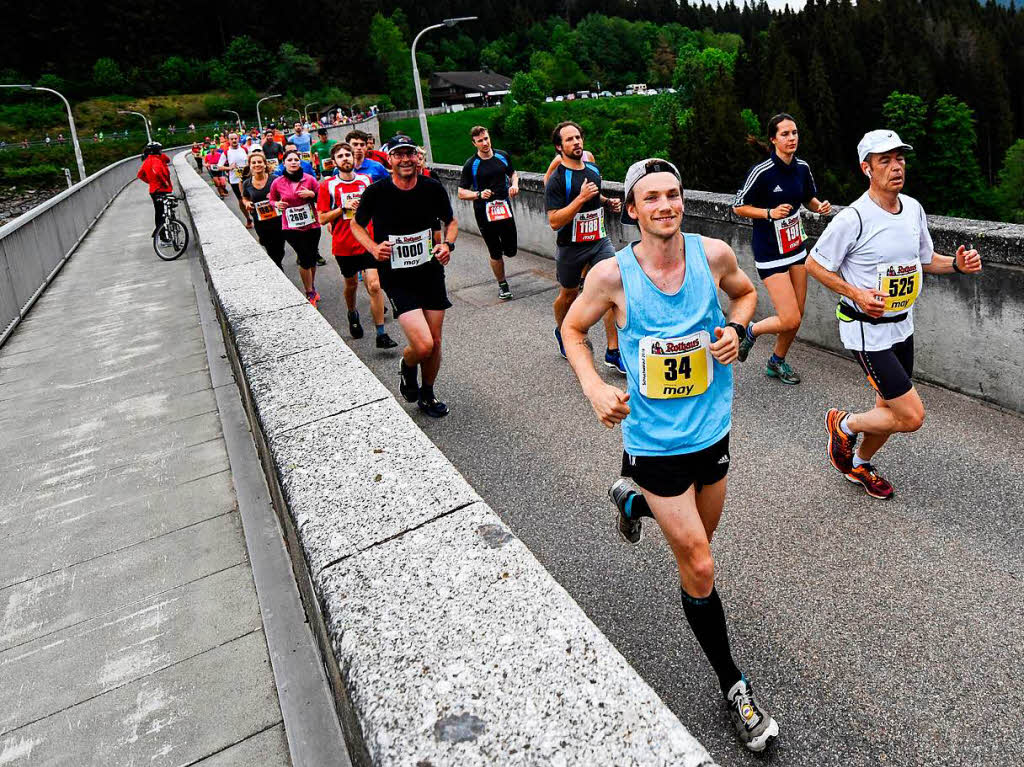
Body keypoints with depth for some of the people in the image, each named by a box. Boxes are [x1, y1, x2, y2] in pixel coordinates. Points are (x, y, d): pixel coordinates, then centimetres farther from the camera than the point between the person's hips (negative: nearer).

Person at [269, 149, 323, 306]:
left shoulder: (309, 179, -4)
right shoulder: (277, 183, -3)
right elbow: (271, 200, 13)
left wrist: (311, 194, -14)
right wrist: (277, 204, -9)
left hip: (312, 225, 2)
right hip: (291, 227, -2)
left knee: (312, 258, 13)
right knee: (305, 258, -6)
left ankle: (312, 288, 36)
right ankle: (310, 294, 8)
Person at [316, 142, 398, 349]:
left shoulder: (366, 181, 4)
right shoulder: (328, 185, -3)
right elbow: (322, 218, -4)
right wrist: (343, 208, -17)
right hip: (344, 246, 0)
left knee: (374, 286, -11)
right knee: (351, 284, 17)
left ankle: (381, 334, -7)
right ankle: (353, 315, 48)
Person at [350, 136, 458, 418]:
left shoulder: (432, 188, -4)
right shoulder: (376, 192, -10)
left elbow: (450, 221, 13)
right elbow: (356, 225, 7)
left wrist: (448, 244, -6)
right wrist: (373, 248, -11)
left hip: (431, 272, 3)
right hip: (396, 278, -3)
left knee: (435, 342, 10)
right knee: (423, 346, -16)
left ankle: (427, 395, 35)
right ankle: (407, 366, 22)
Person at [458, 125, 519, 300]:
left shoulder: (502, 156, 4)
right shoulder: (471, 165, -7)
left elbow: (513, 174, 21)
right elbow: (461, 193, -4)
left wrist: (514, 185, 0)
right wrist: (479, 194, -21)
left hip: (505, 209, 3)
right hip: (484, 213, -3)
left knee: (511, 251, 5)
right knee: (495, 253, 4)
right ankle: (502, 284, 24)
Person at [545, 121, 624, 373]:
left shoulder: (593, 169, 6)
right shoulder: (557, 180, -15)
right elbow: (554, 221, -22)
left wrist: (608, 201, 6)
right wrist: (581, 198, -28)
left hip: (600, 240, 4)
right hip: (571, 246, -4)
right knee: (568, 295, 14)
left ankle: (613, 352, -2)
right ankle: (561, 331, 46)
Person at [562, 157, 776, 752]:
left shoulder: (713, 254, -8)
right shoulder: (612, 274, -15)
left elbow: (746, 293, 13)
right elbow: (573, 329, 1)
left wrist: (736, 330, -8)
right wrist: (595, 390, -14)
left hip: (713, 428, 4)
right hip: (654, 439, -4)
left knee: (699, 541, 24)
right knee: (699, 568, 2)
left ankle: (634, 499, 52)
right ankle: (733, 685, 24)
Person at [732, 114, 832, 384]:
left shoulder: (802, 167, 3)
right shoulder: (761, 172, -17)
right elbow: (738, 207, -10)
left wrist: (820, 206, -3)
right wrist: (770, 213, -23)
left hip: (796, 248, 7)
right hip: (770, 253, -7)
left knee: (797, 315, 12)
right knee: (790, 320, -11)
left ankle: (777, 361, 33)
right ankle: (751, 331, 18)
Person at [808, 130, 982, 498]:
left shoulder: (913, 208, 5)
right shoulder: (853, 218, -19)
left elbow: (926, 259, 18)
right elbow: (814, 264, -11)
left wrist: (957, 263, -3)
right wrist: (856, 294, -22)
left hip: (902, 326, 8)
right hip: (866, 330, -7)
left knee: (890, 410, 17)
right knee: (911, 416, -8)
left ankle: (860, 465, 41)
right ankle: (844, 424, 17)